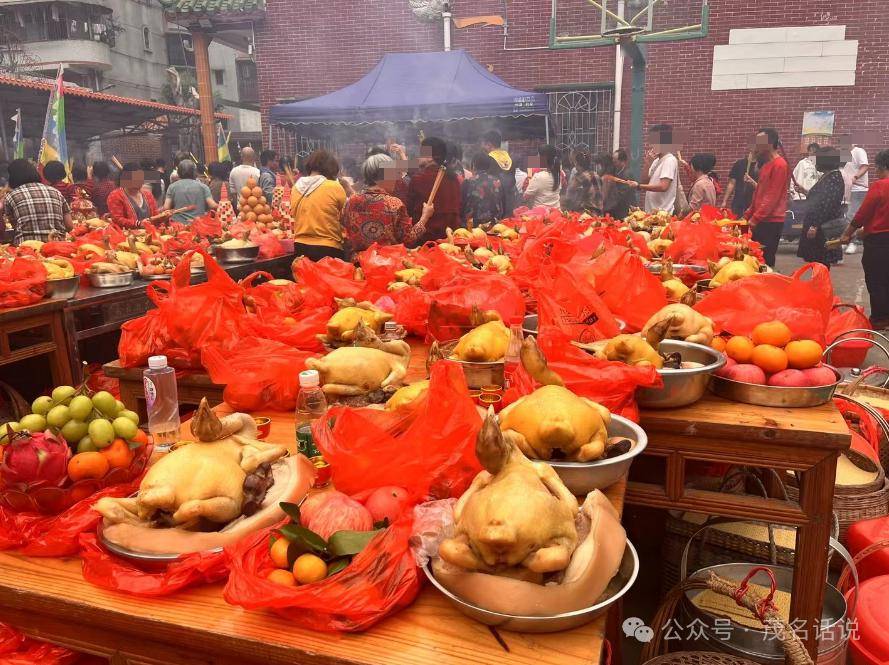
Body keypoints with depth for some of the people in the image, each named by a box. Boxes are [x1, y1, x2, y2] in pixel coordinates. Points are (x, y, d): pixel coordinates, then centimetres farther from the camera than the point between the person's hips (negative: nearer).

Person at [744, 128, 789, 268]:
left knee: (765, 261, -9)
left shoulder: (779, 165, -13)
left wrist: (755, 219, -19)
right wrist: (747, 215, 18)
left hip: (771, 222, -9)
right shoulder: (767, 164, 17)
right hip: (761, 221, 9)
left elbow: (772, 197, -18)